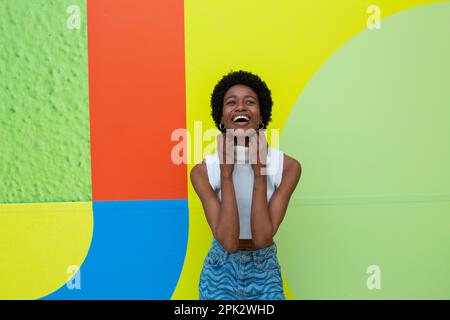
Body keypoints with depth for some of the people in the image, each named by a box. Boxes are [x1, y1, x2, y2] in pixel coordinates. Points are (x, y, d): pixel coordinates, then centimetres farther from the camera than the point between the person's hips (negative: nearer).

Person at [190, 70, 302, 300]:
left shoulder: (287, 166, -15)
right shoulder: (204, 170, -15)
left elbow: (261, 238, -21)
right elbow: (228, 242, -24)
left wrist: (260, 171, -26)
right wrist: (226, 172, -27)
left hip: (265, 271, 1)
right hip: (221, 270, 0)